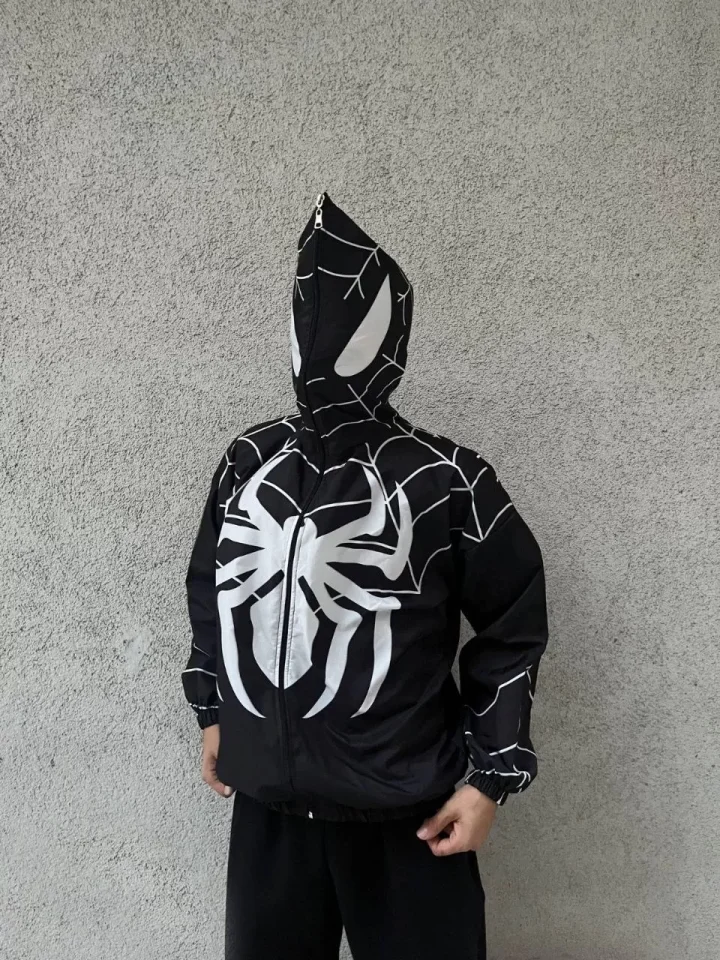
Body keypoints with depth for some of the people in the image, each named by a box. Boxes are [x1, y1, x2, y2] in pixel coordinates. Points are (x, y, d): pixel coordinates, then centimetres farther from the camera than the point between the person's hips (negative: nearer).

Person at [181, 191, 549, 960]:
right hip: (267, 803, 4)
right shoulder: (248, 462, 1)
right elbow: (210, 588, 15)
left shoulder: (444, 480, -11)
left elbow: (511, 627, -4)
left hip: (405, 812, -3)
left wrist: (491, 774, -4)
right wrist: (212, 711, 19)